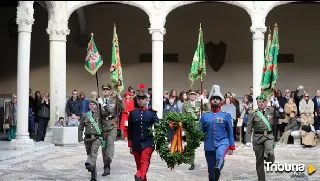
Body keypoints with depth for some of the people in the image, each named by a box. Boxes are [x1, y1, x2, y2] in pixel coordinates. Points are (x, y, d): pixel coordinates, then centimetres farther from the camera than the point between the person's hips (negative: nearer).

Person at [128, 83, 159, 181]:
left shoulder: (152, 113, 0)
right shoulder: (132, 113, 4)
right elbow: (130, 131, 7)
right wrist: (130, 146, 6)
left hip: (148, 142, -2)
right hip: (136, 144, 2)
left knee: (145, 162, -18)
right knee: (139, 165, 10)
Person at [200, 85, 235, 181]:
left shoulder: (226, 115, 4)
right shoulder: (205, 115, 6)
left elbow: (230, 132, 7)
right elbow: (201, 131, 11)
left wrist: (231, 147, 3)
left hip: (222, 142, -2)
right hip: (209, 146, 2)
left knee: (219, 156, -38)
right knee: (211, 172, 6)